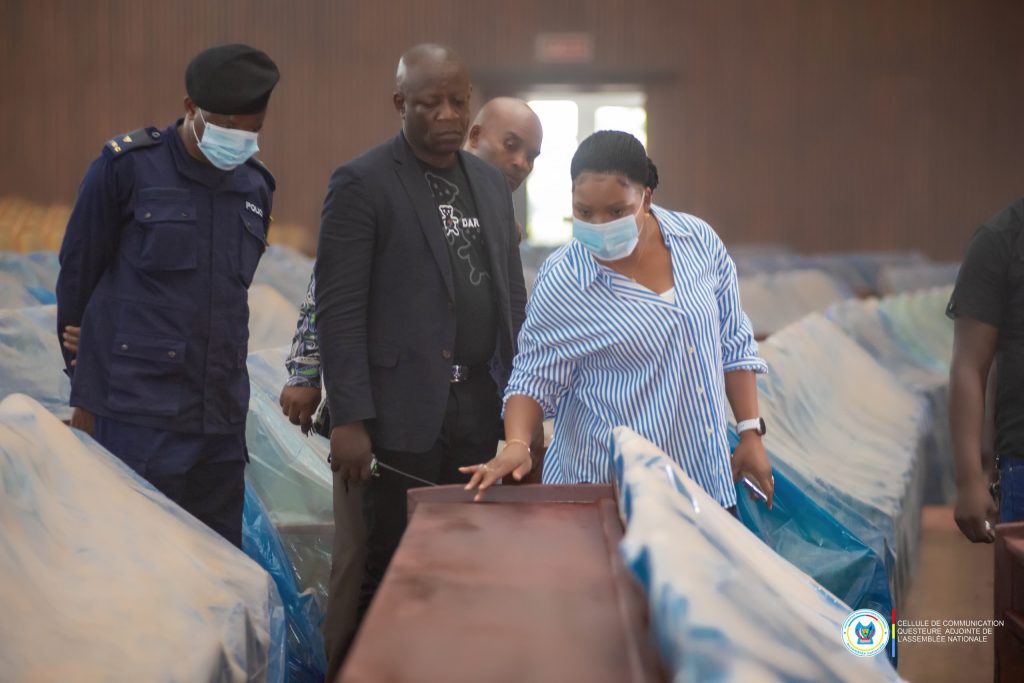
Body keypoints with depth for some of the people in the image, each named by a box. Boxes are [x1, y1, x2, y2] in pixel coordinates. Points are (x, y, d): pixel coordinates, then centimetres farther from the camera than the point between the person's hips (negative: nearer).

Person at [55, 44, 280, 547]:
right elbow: (78, 272, 2)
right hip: (140, 413, -5)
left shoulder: (255, 188, 11)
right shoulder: (127, 167, -5)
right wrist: (85, 384, 12)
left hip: (221, 414, 5)